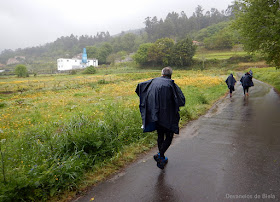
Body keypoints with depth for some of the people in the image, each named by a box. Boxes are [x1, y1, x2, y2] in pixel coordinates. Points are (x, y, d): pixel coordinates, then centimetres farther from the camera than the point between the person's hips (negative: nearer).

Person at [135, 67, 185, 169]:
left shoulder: (154, 81, 6)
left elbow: (140, 85, 5)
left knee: (160, 135, 19)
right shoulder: (171, 84, -5)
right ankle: (160, 155, -6)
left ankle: (162, 158, 26)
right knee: (169, 136, 10)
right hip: (167, 115, -4)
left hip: (154, 114, 5)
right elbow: (181, 99, -12)